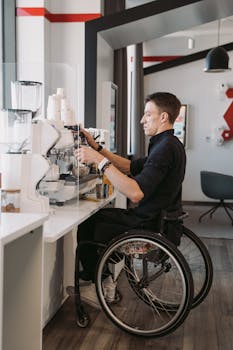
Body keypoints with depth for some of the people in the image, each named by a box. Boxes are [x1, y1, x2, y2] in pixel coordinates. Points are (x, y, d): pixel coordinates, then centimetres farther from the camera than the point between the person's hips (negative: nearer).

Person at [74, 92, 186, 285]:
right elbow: (130, 167, 15)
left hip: (149, 225, -10)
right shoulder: (170, 144, 10)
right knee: (98, 214, 20)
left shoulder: (165, 148, -24)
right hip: (158, 218, 10)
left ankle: (96, 280, 25)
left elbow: (135, 194, -34)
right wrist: (97, 148, 9)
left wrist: (100, 161, -31)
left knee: (86, 225, 6)